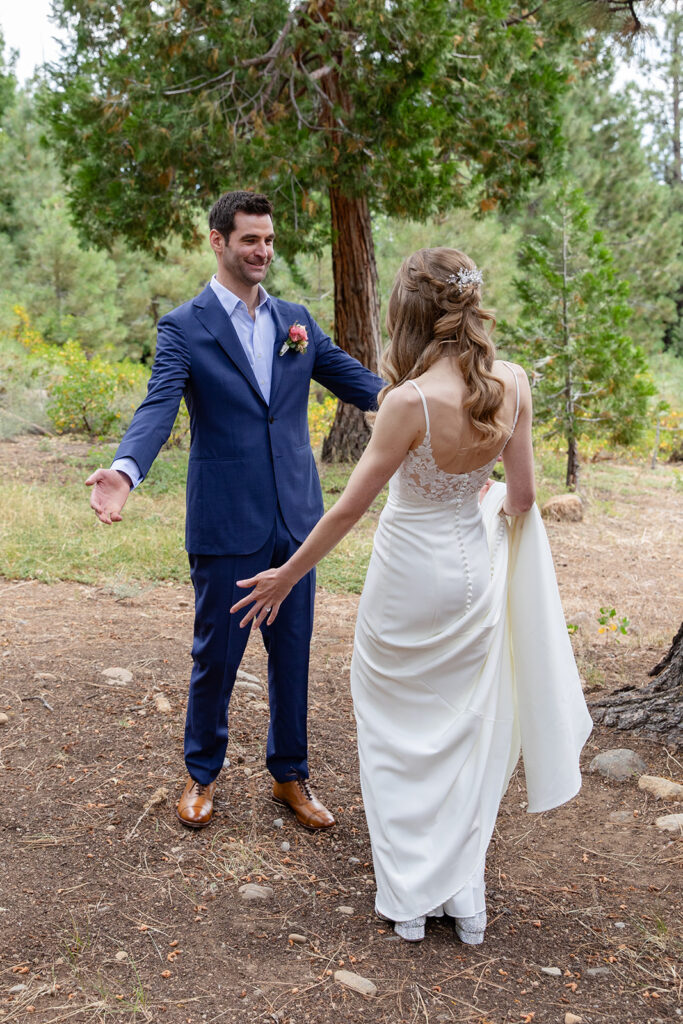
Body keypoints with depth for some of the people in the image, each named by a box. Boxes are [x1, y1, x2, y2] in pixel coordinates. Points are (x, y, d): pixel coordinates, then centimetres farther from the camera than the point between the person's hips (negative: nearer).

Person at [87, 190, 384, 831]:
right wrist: (125, 470, -35)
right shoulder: (184, 327, -4)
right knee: (215, 657, 9)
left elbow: (359, 382, 8)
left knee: (292, 654, 13)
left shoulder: (296, 320, 10)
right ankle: (202, 773, 31)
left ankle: (289, 774, 31)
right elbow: (158, 408, -16)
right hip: (225, 524, -4)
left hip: (295, 518, 4)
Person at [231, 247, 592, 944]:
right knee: (464, 729, 18)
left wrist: (286, 576, -6)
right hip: (475, 571, 5)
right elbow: (521, 497, -2)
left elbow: (349, 507, -18)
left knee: (399, 733, 13)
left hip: (410, 579, -5)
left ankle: (409, 898, 23)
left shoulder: (411, 401, -25)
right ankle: (464, 898, 27)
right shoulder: (513, 385, -10)